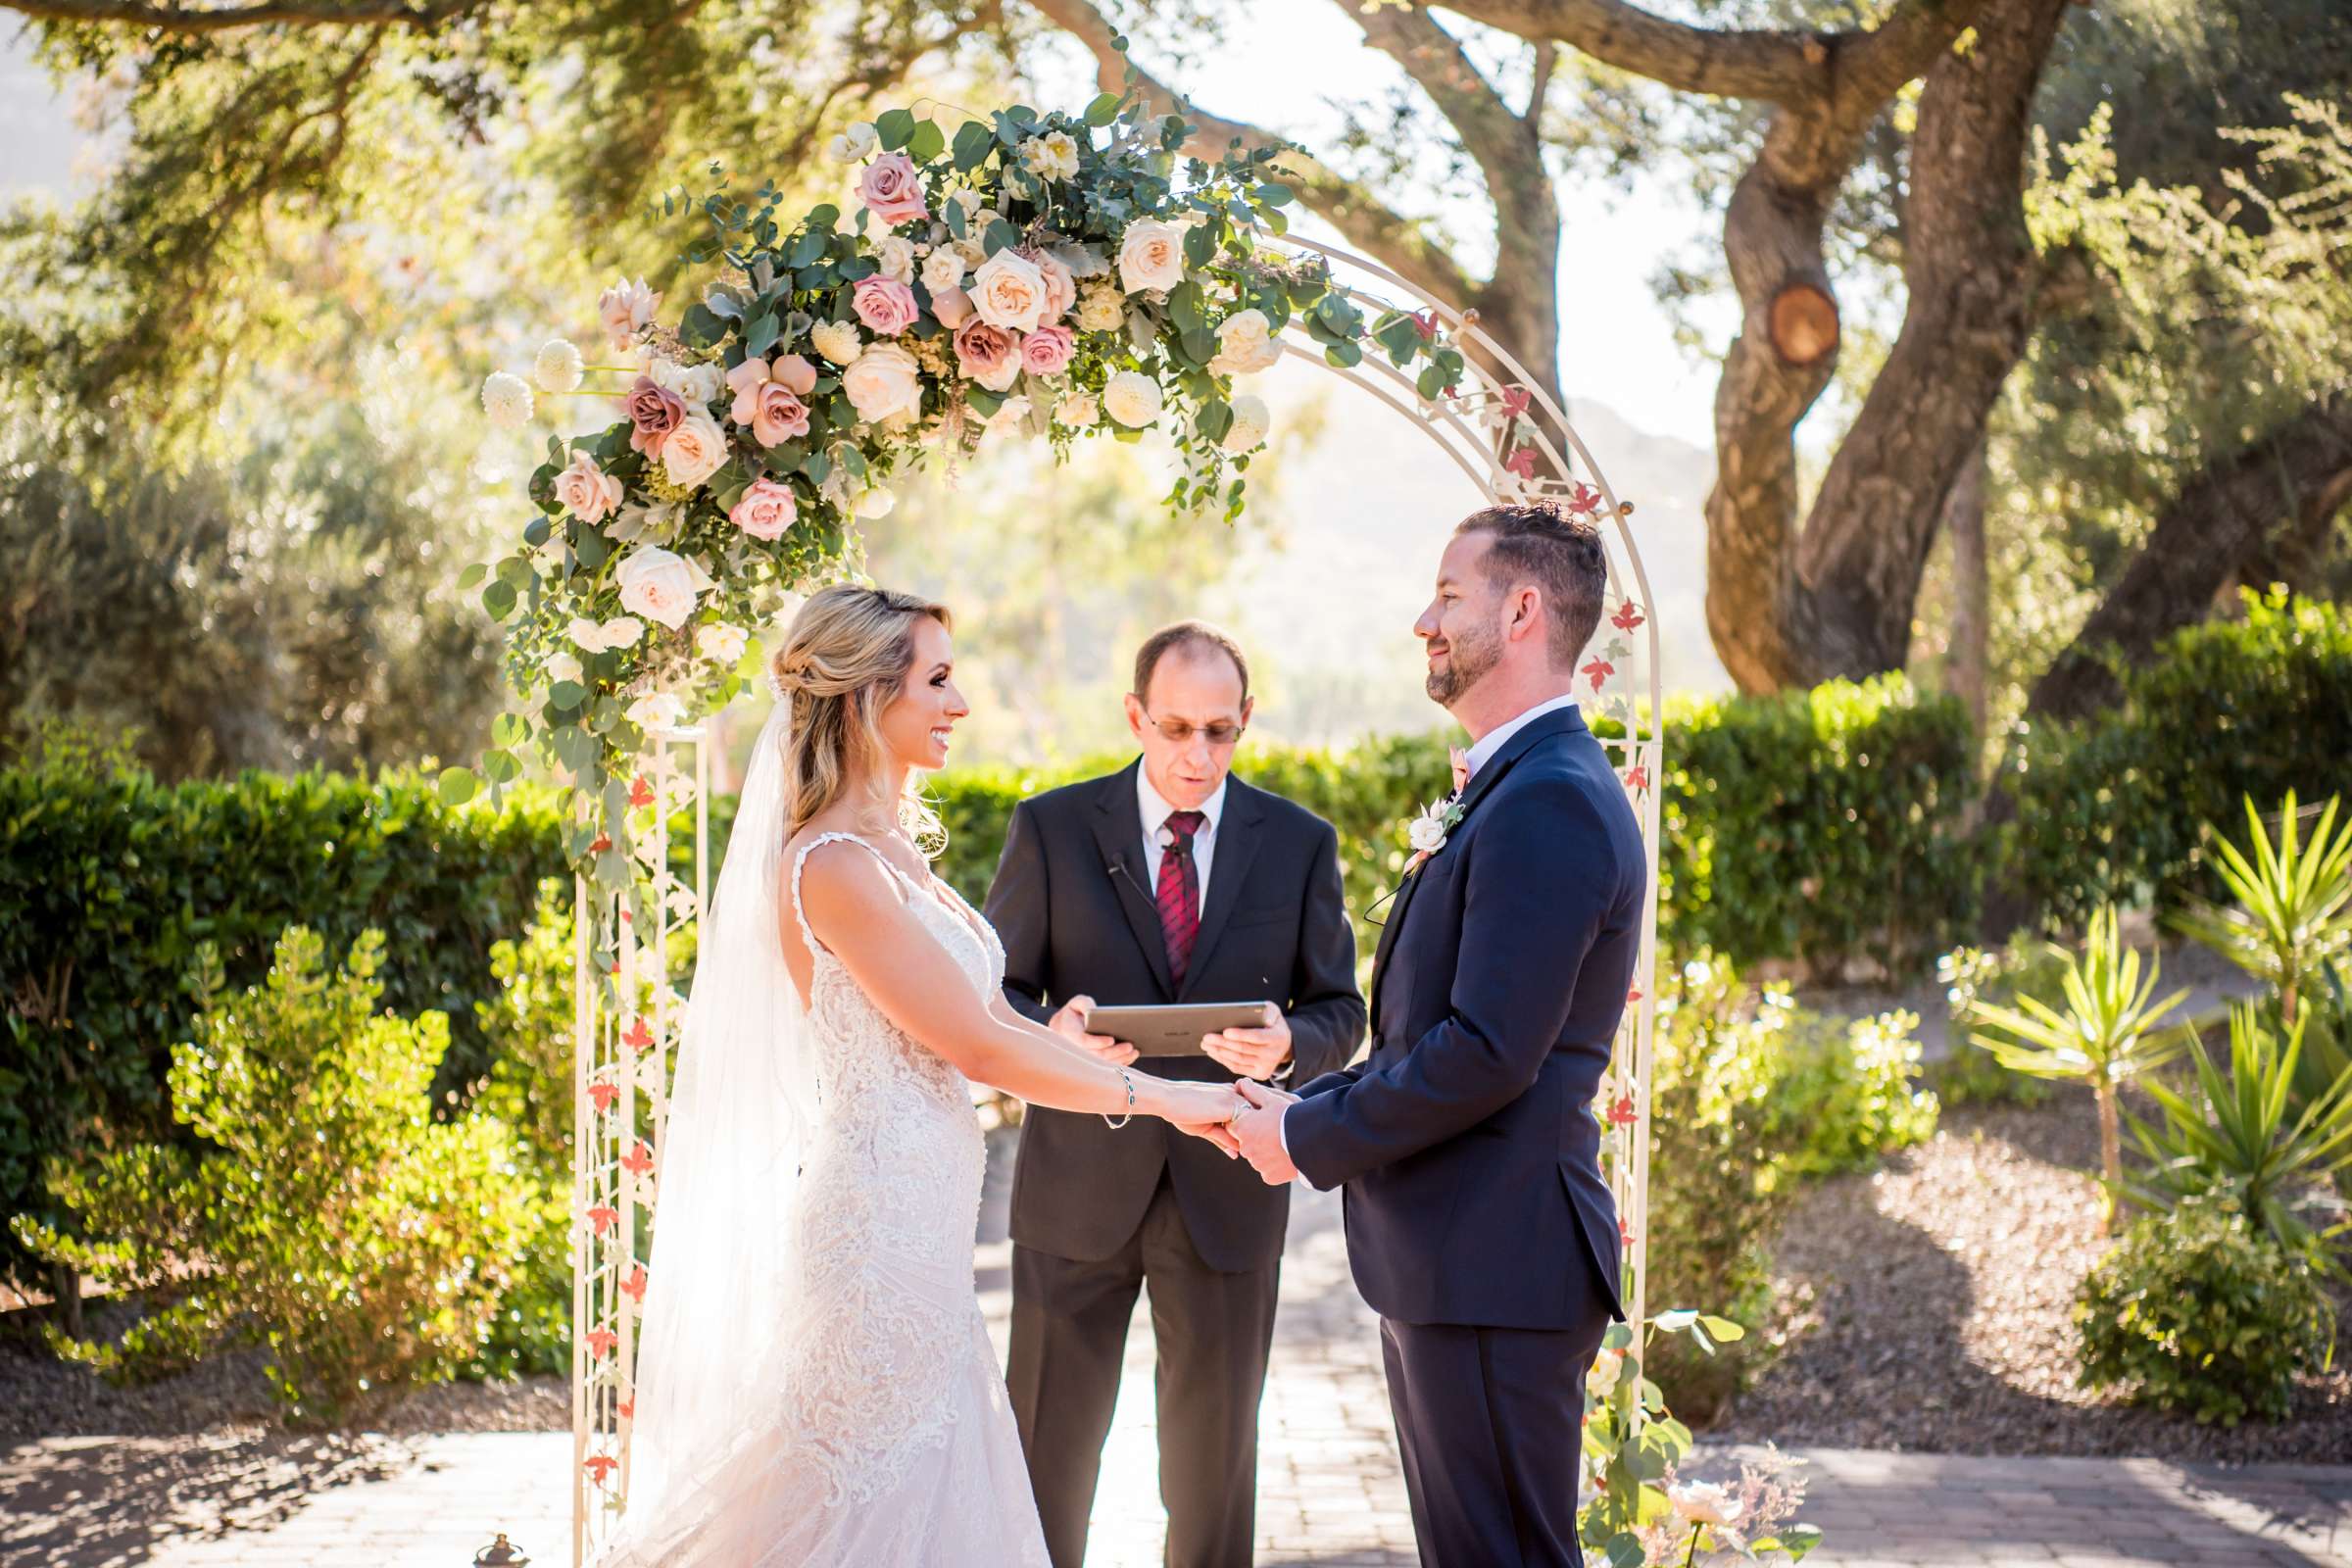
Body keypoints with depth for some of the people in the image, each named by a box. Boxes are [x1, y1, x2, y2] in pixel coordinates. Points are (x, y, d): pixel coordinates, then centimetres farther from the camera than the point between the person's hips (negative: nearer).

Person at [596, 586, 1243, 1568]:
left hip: (916, 1219, 9)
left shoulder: (886, 851, 11)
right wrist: (1156, 1097, -10)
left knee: (932, 1488, 13)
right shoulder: (834, 867, -18)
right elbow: (977, 1045, -17)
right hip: (883, 1220, -9)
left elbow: (976, 1016, 13)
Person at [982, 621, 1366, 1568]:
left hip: (1227, 1190, 1)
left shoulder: (1300, 844, 2)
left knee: (1214, 1450, 11)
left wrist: (1289, 1046, -18)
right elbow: (992, 991, 1)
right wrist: (1049, 1033, -22)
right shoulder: (1052, 829, -1)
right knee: (1051, 1442, 6)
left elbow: (1340, 1013, 6)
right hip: (1079, 1180, -1)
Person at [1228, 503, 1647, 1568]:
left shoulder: (1551, 802, -18)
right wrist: (1311, 1106, 7)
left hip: (1494, 1266, -11)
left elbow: (1490, 1052, -24)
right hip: (1451, 1256, 11)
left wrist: (1311, 1138, -13)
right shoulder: (1518, 787, 16)